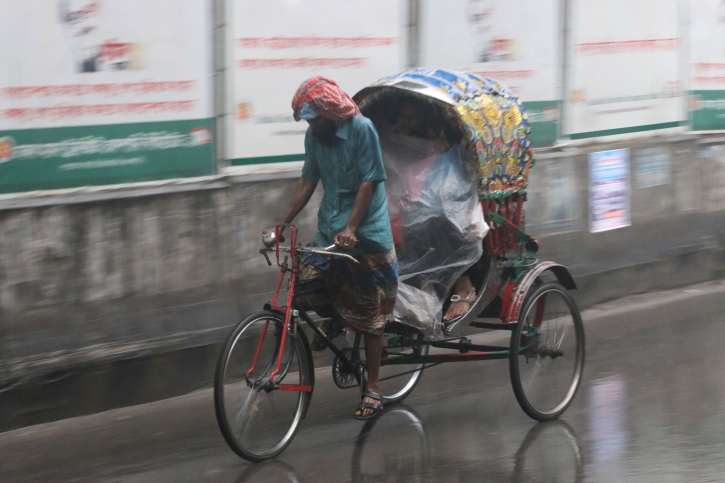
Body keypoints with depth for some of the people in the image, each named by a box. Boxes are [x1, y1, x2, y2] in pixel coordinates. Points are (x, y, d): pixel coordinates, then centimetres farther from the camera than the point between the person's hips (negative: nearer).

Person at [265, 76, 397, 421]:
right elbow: (307, 183, 10)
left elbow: (368, 182, -16)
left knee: (369, 314, 0)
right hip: (330, 231, 6)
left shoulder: (361, 130, -14)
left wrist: (351, 228, -24)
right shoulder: (314, 136, 5)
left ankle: (373, 388, 6)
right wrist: (282, 223, 4)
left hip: (365, 233, -6)